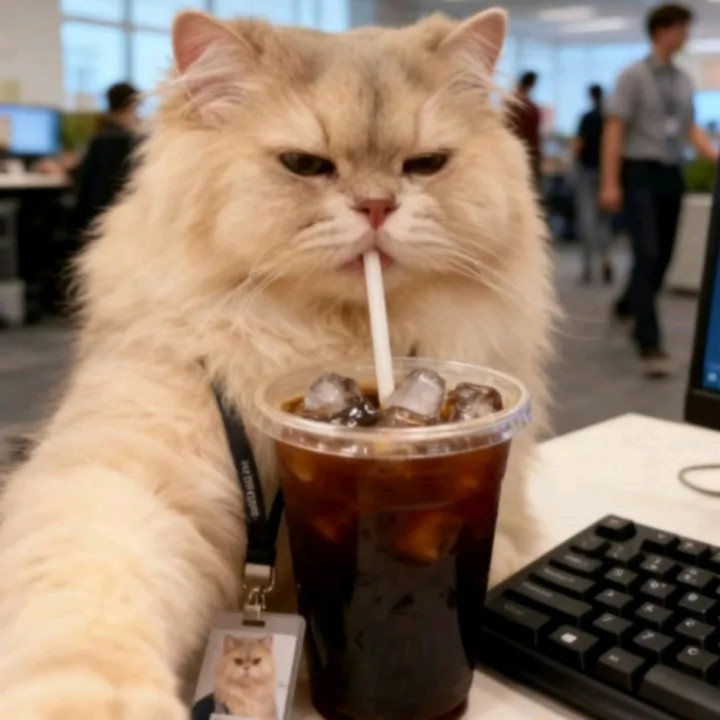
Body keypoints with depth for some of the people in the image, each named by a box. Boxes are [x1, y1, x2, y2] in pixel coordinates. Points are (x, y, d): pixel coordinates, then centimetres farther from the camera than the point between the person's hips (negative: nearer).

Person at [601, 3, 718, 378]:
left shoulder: (684, 81, 12)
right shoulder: (634, 76, -5)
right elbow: (614, 129, -10)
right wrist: (610, 183, -17)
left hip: (672, 175, 7)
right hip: (641, 173, -6)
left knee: (663, 257, 11)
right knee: (647, 256, -14)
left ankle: (627, 307, 36)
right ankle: (650, 346, -13)